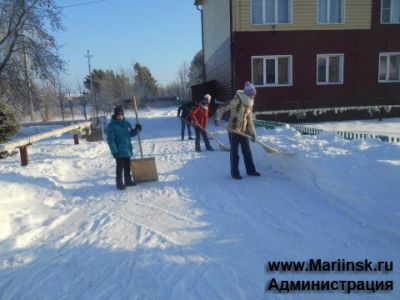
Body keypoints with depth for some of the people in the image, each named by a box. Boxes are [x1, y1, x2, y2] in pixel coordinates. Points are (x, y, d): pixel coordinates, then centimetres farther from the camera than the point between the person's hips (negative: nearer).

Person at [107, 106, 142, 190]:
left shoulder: (126, 123, 6)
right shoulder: (112, 125, -12)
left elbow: (131, 133, 18)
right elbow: (110, 139, -15)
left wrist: (137, 130, -2)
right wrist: (114, 151, -19)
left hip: (127, 150, 6)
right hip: (119, 151, -6)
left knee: (127, 167, 16)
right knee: (120, 167, 2)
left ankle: (128, 181, 29)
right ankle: (119, 183, 14)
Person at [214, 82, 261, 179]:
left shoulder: (249, 104, 8)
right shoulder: (237, 100, -16)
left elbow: (249, 119, 10)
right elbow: (222, 107, -18)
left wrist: (252, 132, 4)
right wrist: (217, 119, -24)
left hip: (244, 131, 7)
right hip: (234, 130, -7)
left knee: (247, 151, 12)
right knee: (234, 152, 3)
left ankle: (251, 170, 25)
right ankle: (234, 172, 14)